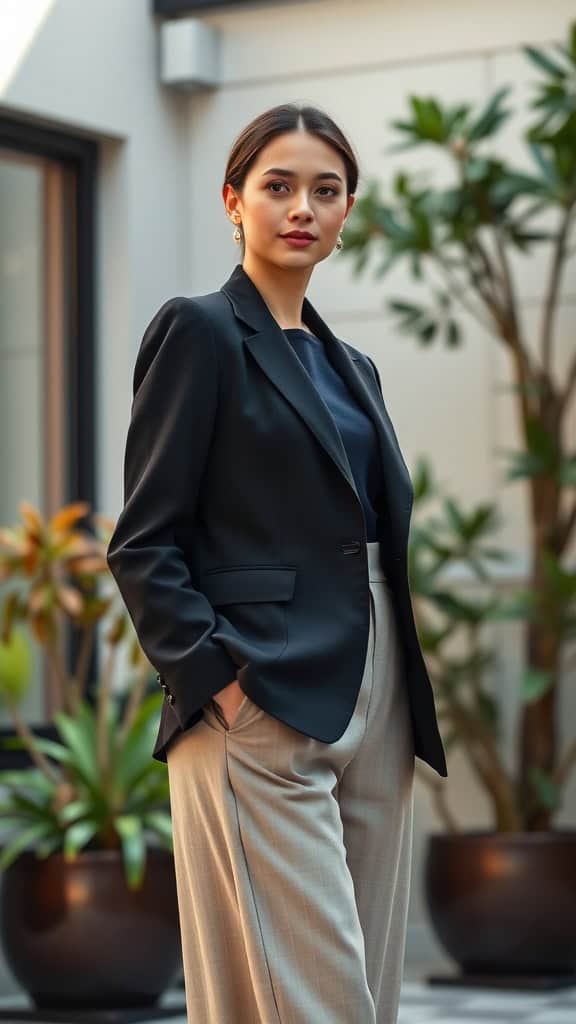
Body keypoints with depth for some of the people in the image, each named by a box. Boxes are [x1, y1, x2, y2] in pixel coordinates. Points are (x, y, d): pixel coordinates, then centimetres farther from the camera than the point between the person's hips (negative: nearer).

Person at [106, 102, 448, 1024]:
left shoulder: (351, 366, 20)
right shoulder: (201, 329, -2)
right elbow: (144, 543, -8)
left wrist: (408, 710, 11)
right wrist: (217, 683, -17)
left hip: (376, 711, 8)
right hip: (263, 714, -7)